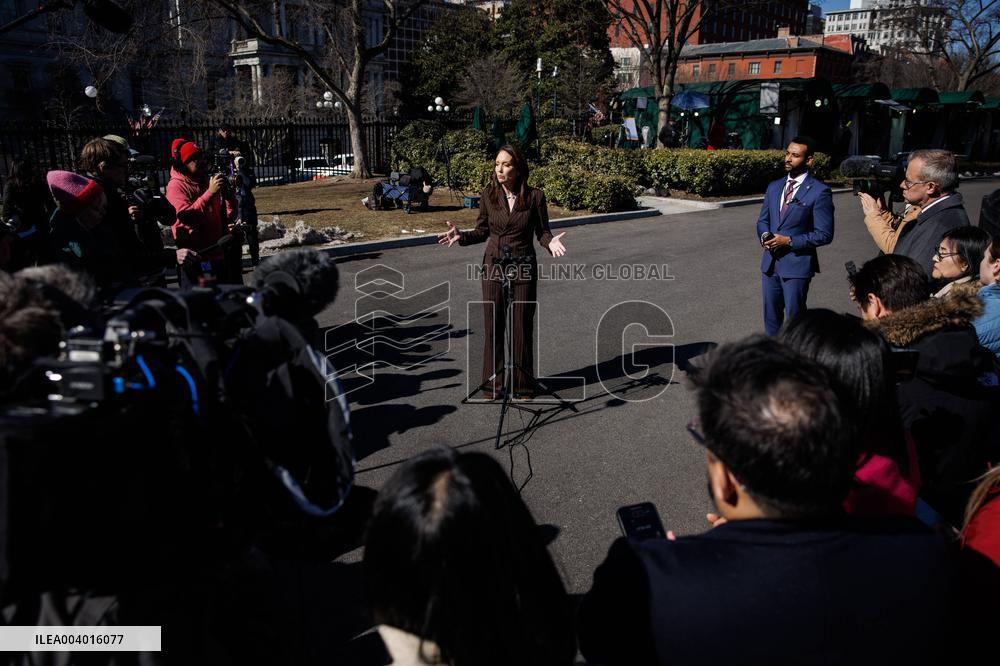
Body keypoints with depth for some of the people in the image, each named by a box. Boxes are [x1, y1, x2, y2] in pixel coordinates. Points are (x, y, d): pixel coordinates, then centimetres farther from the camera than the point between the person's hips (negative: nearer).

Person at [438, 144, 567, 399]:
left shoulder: (535, 196, -6)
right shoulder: (488, 195, -1)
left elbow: (542, 232, 0)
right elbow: (482, 231, 7)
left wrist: (550, 243, -21)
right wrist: (461, 236, -11)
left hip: (524, 267, -2)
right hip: (493, 265, 2)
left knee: (522, 325, 4)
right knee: (493, 325, 6)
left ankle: (523, 384, 19)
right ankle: (494, 382, 20)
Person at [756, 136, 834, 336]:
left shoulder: (820, 191, -10)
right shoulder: (774, 187, 10)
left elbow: (824, 234, -12)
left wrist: (789, 241, -18)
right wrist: (764, 235, -5)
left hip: (797, 264, -6)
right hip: (770, 262, 6)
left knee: (795, 317, 3)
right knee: (771, 316, 15)